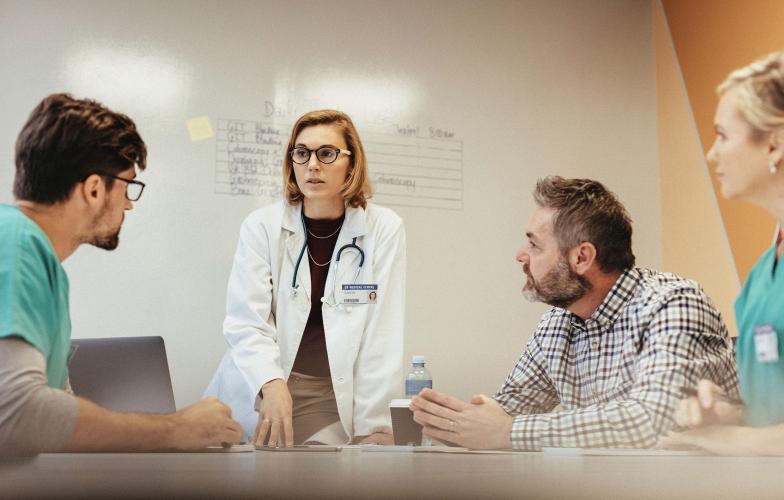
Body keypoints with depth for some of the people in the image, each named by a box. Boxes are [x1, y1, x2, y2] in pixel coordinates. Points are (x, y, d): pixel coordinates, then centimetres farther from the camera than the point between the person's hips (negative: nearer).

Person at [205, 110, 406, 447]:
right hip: (255, 392, 1)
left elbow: (383, 334, -5)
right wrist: (272, 385, -29)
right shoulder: (261, 226, -3)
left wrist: (372, 426, -9)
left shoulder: (383, 229, -4)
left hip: (333, 397, 0)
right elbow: (246, 322, -11)